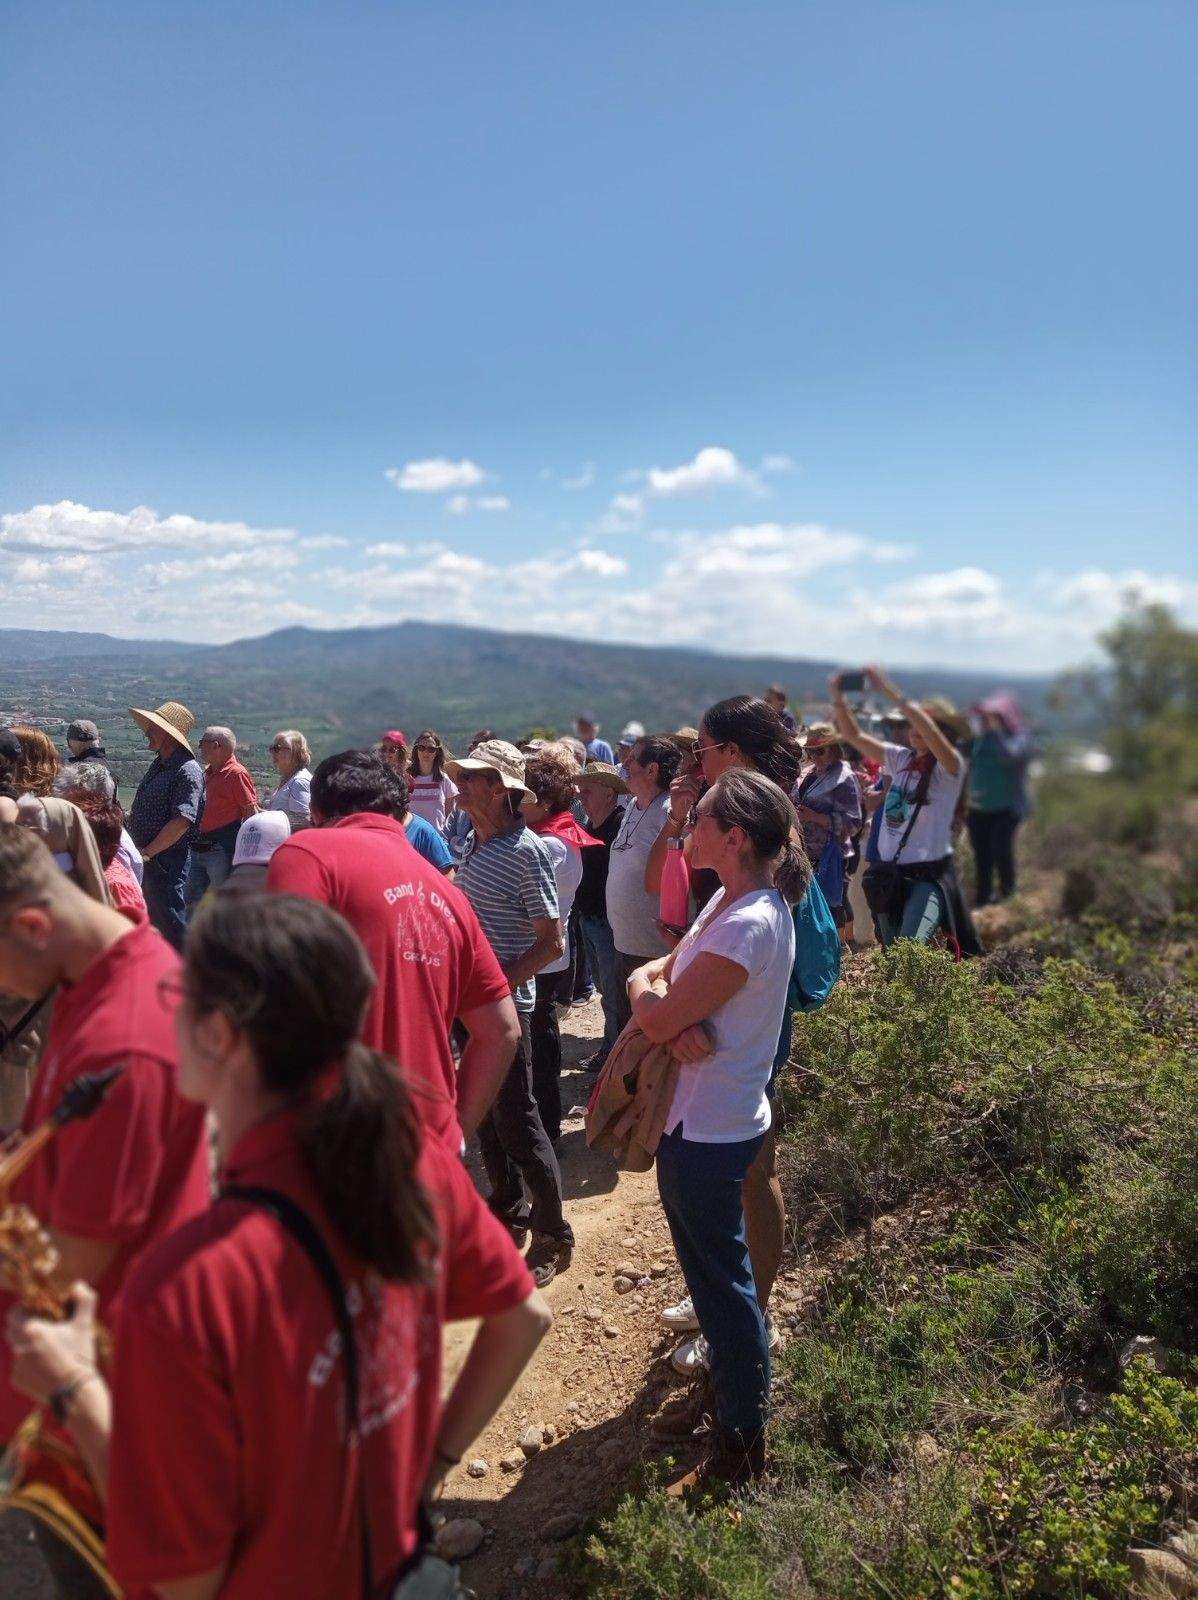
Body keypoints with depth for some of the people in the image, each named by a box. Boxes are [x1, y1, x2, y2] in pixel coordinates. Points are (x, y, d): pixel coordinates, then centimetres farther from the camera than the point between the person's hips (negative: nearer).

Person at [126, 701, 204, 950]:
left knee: (171, 926, -3)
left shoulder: (187, 770, -16)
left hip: (164, 862, -10)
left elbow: (182, 821, -25)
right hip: (142, 858, 10)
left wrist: (147, 852, -22)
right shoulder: (158, 764, 15)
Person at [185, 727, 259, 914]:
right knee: (191, 902, 11)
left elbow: (251, 813, -13)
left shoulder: (237, 774, -11)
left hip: (222, 849, -9)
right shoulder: (207, 772, 16)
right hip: (197, 849, 9)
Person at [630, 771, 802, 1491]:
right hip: (699, 1116, 9)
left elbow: (659, 1018, -25)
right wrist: (671, 1010, -17)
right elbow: (657, 973, 4)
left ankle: (743, 1446, 27)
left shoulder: (750, 924, -27)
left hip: (710, 1130, -9)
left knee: (724, 1283, 7)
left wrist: (651, 994, -4)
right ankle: (728, 1396, 46)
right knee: (715, 1274, 25)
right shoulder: (729, 900, 4)